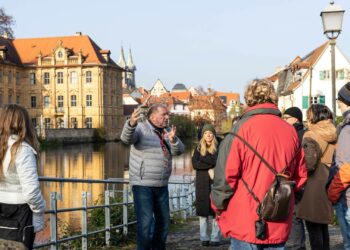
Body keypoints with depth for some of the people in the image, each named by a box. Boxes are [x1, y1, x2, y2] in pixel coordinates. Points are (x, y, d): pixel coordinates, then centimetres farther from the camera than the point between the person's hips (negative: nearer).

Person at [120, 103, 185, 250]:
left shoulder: (167, 132, 10)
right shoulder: (141, 129, -8)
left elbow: (179, 151, -1)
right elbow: (126, 138, -29)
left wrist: (173, 140, -23)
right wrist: (131, 124, -51)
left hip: (162, 185, 7)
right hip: (142, 184, -6)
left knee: (163, 220, 14)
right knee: (145, 221, -13)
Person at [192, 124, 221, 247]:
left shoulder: (218, 147, 4)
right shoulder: (198, 148, 10)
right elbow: (195, 164, -4)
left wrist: (203, 159, -11)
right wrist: (211, 164, -11)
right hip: (202, 184, 2)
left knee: (215, 211, -3)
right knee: (203, 211, 2)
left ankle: (215, 238, 2)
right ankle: (204, 238, 9)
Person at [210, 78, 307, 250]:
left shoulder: (242, 128, -10)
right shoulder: (290, 131, 3)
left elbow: (226, 174, -11)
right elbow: (300, 175, 10)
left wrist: (218, 207, 2)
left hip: (245, 223, -4)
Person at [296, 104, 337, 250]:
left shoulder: (311, 135, -13)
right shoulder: (333, 135, 8)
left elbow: (309, 163, -23)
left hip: (313, 185, -7)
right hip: (327, 186, 8)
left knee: (313, 228, 0)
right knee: (323, 226, 19)